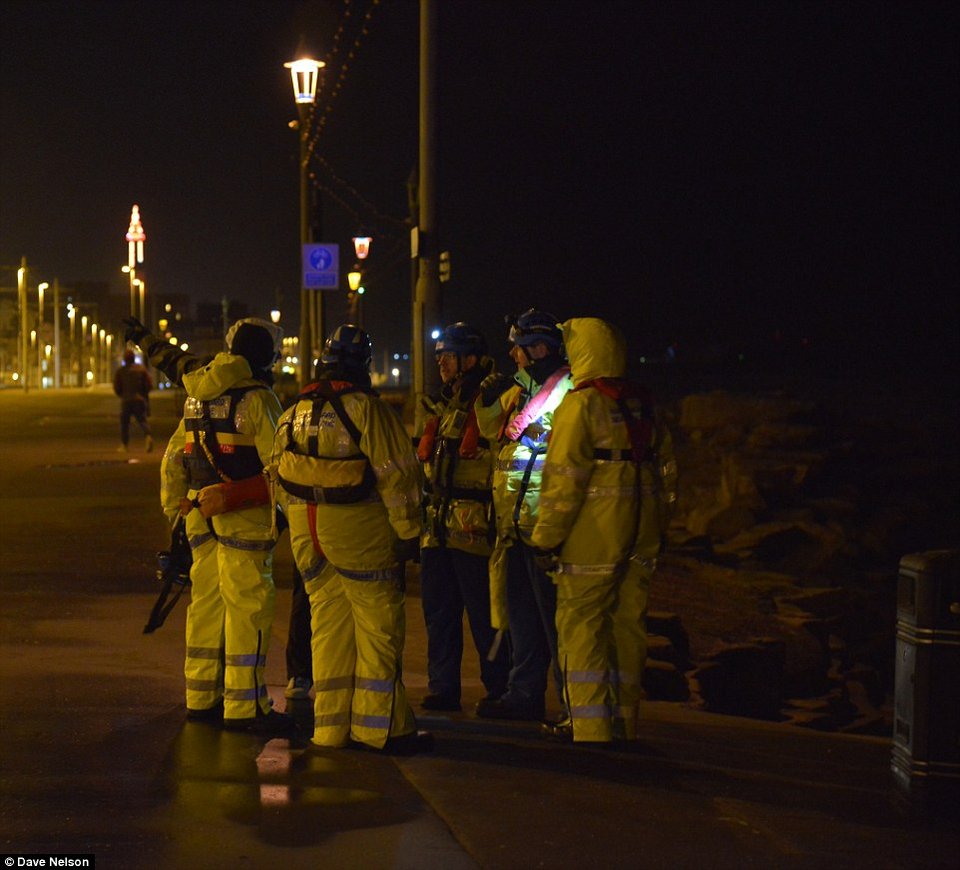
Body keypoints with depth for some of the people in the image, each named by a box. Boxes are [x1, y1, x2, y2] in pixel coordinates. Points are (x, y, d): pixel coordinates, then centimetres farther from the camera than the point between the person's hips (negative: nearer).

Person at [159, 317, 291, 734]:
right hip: (243, 517, -8)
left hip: (202, 515, 8)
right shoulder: (257, 399, -10)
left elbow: (172, 459, 18)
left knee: (206, 602, 14)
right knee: (248, 606, -4)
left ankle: (201, 698, 21)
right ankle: (244, 707, -3)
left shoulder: (196, 398, 14)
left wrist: (176, 509, 23)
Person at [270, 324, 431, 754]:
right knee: (379, 626, 1)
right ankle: (379, 727, 2)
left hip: (307, 531, 7)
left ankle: (331, 726, 16)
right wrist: (408, 532, -6)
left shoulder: (294, 414, 10)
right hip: (360, 530, -7)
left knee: (327, 625, 13)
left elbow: (278, 475, 16)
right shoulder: (367, 410, -12)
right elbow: (396, 475, -13)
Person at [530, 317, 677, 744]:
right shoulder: (641, 406, 12)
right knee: (627, 623, 12)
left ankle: (590, 726, -3)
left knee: (580, 626, -1)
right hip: (639, 537, 7)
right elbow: (666, 471, 17)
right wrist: (655, 527, 22)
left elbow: (563, 479, -15)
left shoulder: (581, 405, -10)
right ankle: (622, 719, 19)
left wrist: (546, 538, -10)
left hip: (592, 535, -7)